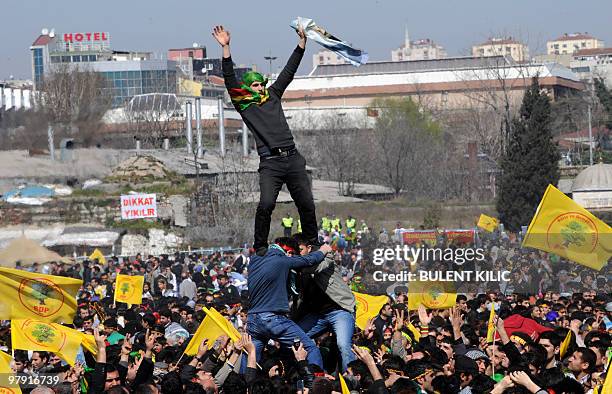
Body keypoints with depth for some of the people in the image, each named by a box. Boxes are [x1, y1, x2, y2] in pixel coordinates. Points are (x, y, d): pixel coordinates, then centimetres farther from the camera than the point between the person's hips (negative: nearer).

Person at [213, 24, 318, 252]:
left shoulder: (273, 95, 18)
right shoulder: (243, 104, 6)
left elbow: (289, 71, 21)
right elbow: (230, 80, -3)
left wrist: (302, 42, 19)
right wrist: (225, 48, -11)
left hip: (293, 158, 5)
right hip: (270, 162, -5)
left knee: (306, 204, 4)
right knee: (266, 204, -20)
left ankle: (313, 242, 19)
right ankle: (260, 247, -8)